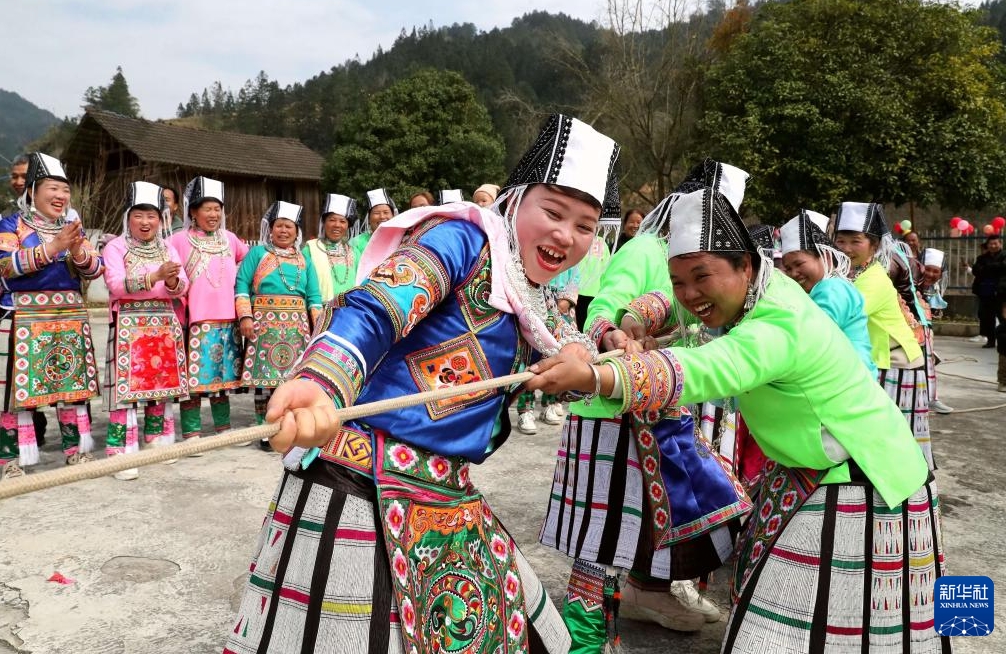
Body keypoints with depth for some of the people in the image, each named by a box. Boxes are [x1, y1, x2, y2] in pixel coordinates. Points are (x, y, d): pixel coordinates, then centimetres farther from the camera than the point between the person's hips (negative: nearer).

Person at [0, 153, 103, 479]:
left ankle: (75, 448, 19)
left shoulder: (74, 227, 13)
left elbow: (96, 269, 6)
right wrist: (51, 248, -24)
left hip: (70, 316, 5)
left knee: (74, 381, 8)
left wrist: (78, 252, -15)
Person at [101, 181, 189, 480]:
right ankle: (122, 454, -6)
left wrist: (173, 282, -20)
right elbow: (116, 285, -15)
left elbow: (182, 287, 4)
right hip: (129, 325, -5)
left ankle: (158, 443, 21)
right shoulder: (116, 247, 0)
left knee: (163, 382, 8)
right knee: (126, 385, -9)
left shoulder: (168, 249, 13)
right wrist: (155, 276, -26)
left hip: (164, 324, 5)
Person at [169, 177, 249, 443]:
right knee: (193, 378, -3)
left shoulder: (229, 239, 11)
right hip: (195, 320, -4)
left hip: (227, 319, 4)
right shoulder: (180, 240, -2)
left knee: (223, 376, 12)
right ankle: (191, 433, 5)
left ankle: (224, 428, 22)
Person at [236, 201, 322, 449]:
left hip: (297, 325, 3)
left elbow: (313, 296, 14)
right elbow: (242, 284, 1)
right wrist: (245, 316, -10)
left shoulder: (304, 260, 17)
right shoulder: (258, 253, 8)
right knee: (266, 374, -5)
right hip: (265, 323, -3)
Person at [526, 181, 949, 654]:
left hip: (861, 492, -9)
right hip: (808, 477, 9)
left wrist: (589, 377, -59)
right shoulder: (761, 289, -3)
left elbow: (695, 372, -47)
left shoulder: (780, 328, -31)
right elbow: (677, 303, 12)